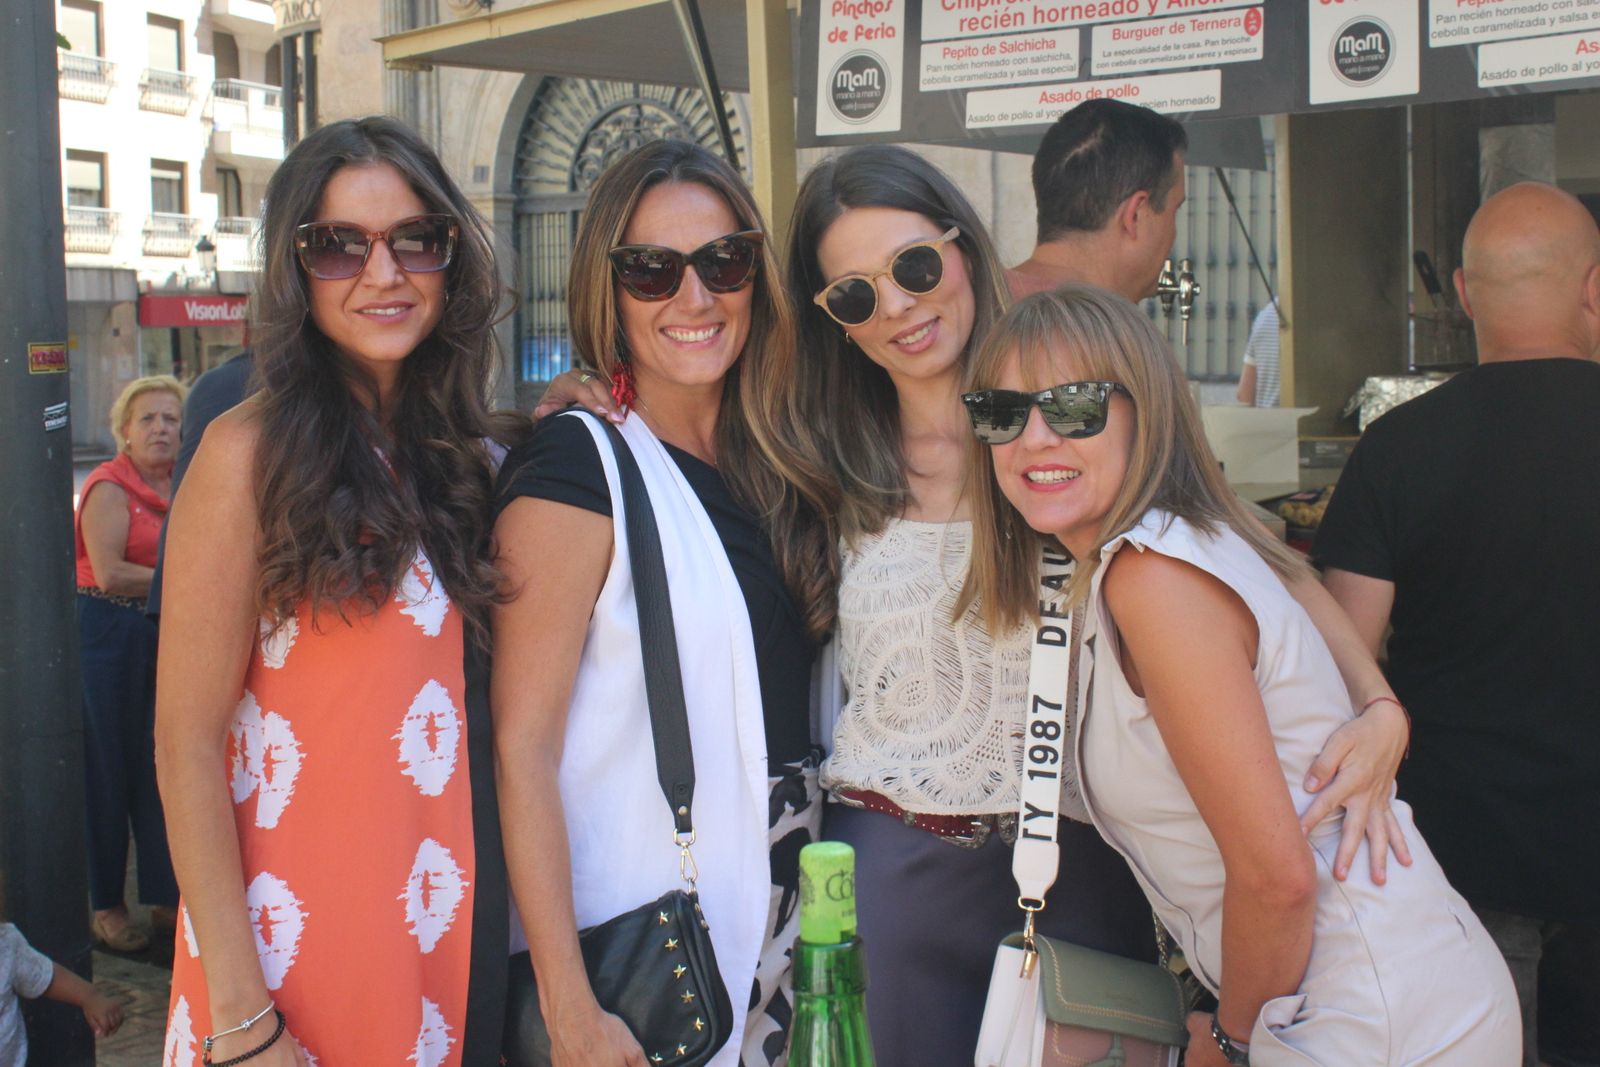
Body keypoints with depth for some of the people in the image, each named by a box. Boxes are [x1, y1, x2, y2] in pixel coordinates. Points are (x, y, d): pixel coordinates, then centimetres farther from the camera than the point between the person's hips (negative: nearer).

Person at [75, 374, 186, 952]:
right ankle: (105, 904, 15)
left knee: (164, 768, 9)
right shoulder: (109, 488, -9)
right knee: (108, 771, 3)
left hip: (168, 637, 6)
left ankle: (166, 894, 20)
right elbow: (110, 573, -20)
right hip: (109, 635, -6)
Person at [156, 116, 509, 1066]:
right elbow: (187, 741, -13)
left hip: (455, 927, 5)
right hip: (300, 933, -5)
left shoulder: (465, 454, 5)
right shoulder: (254, 450, -12)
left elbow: (494, 709, 8)